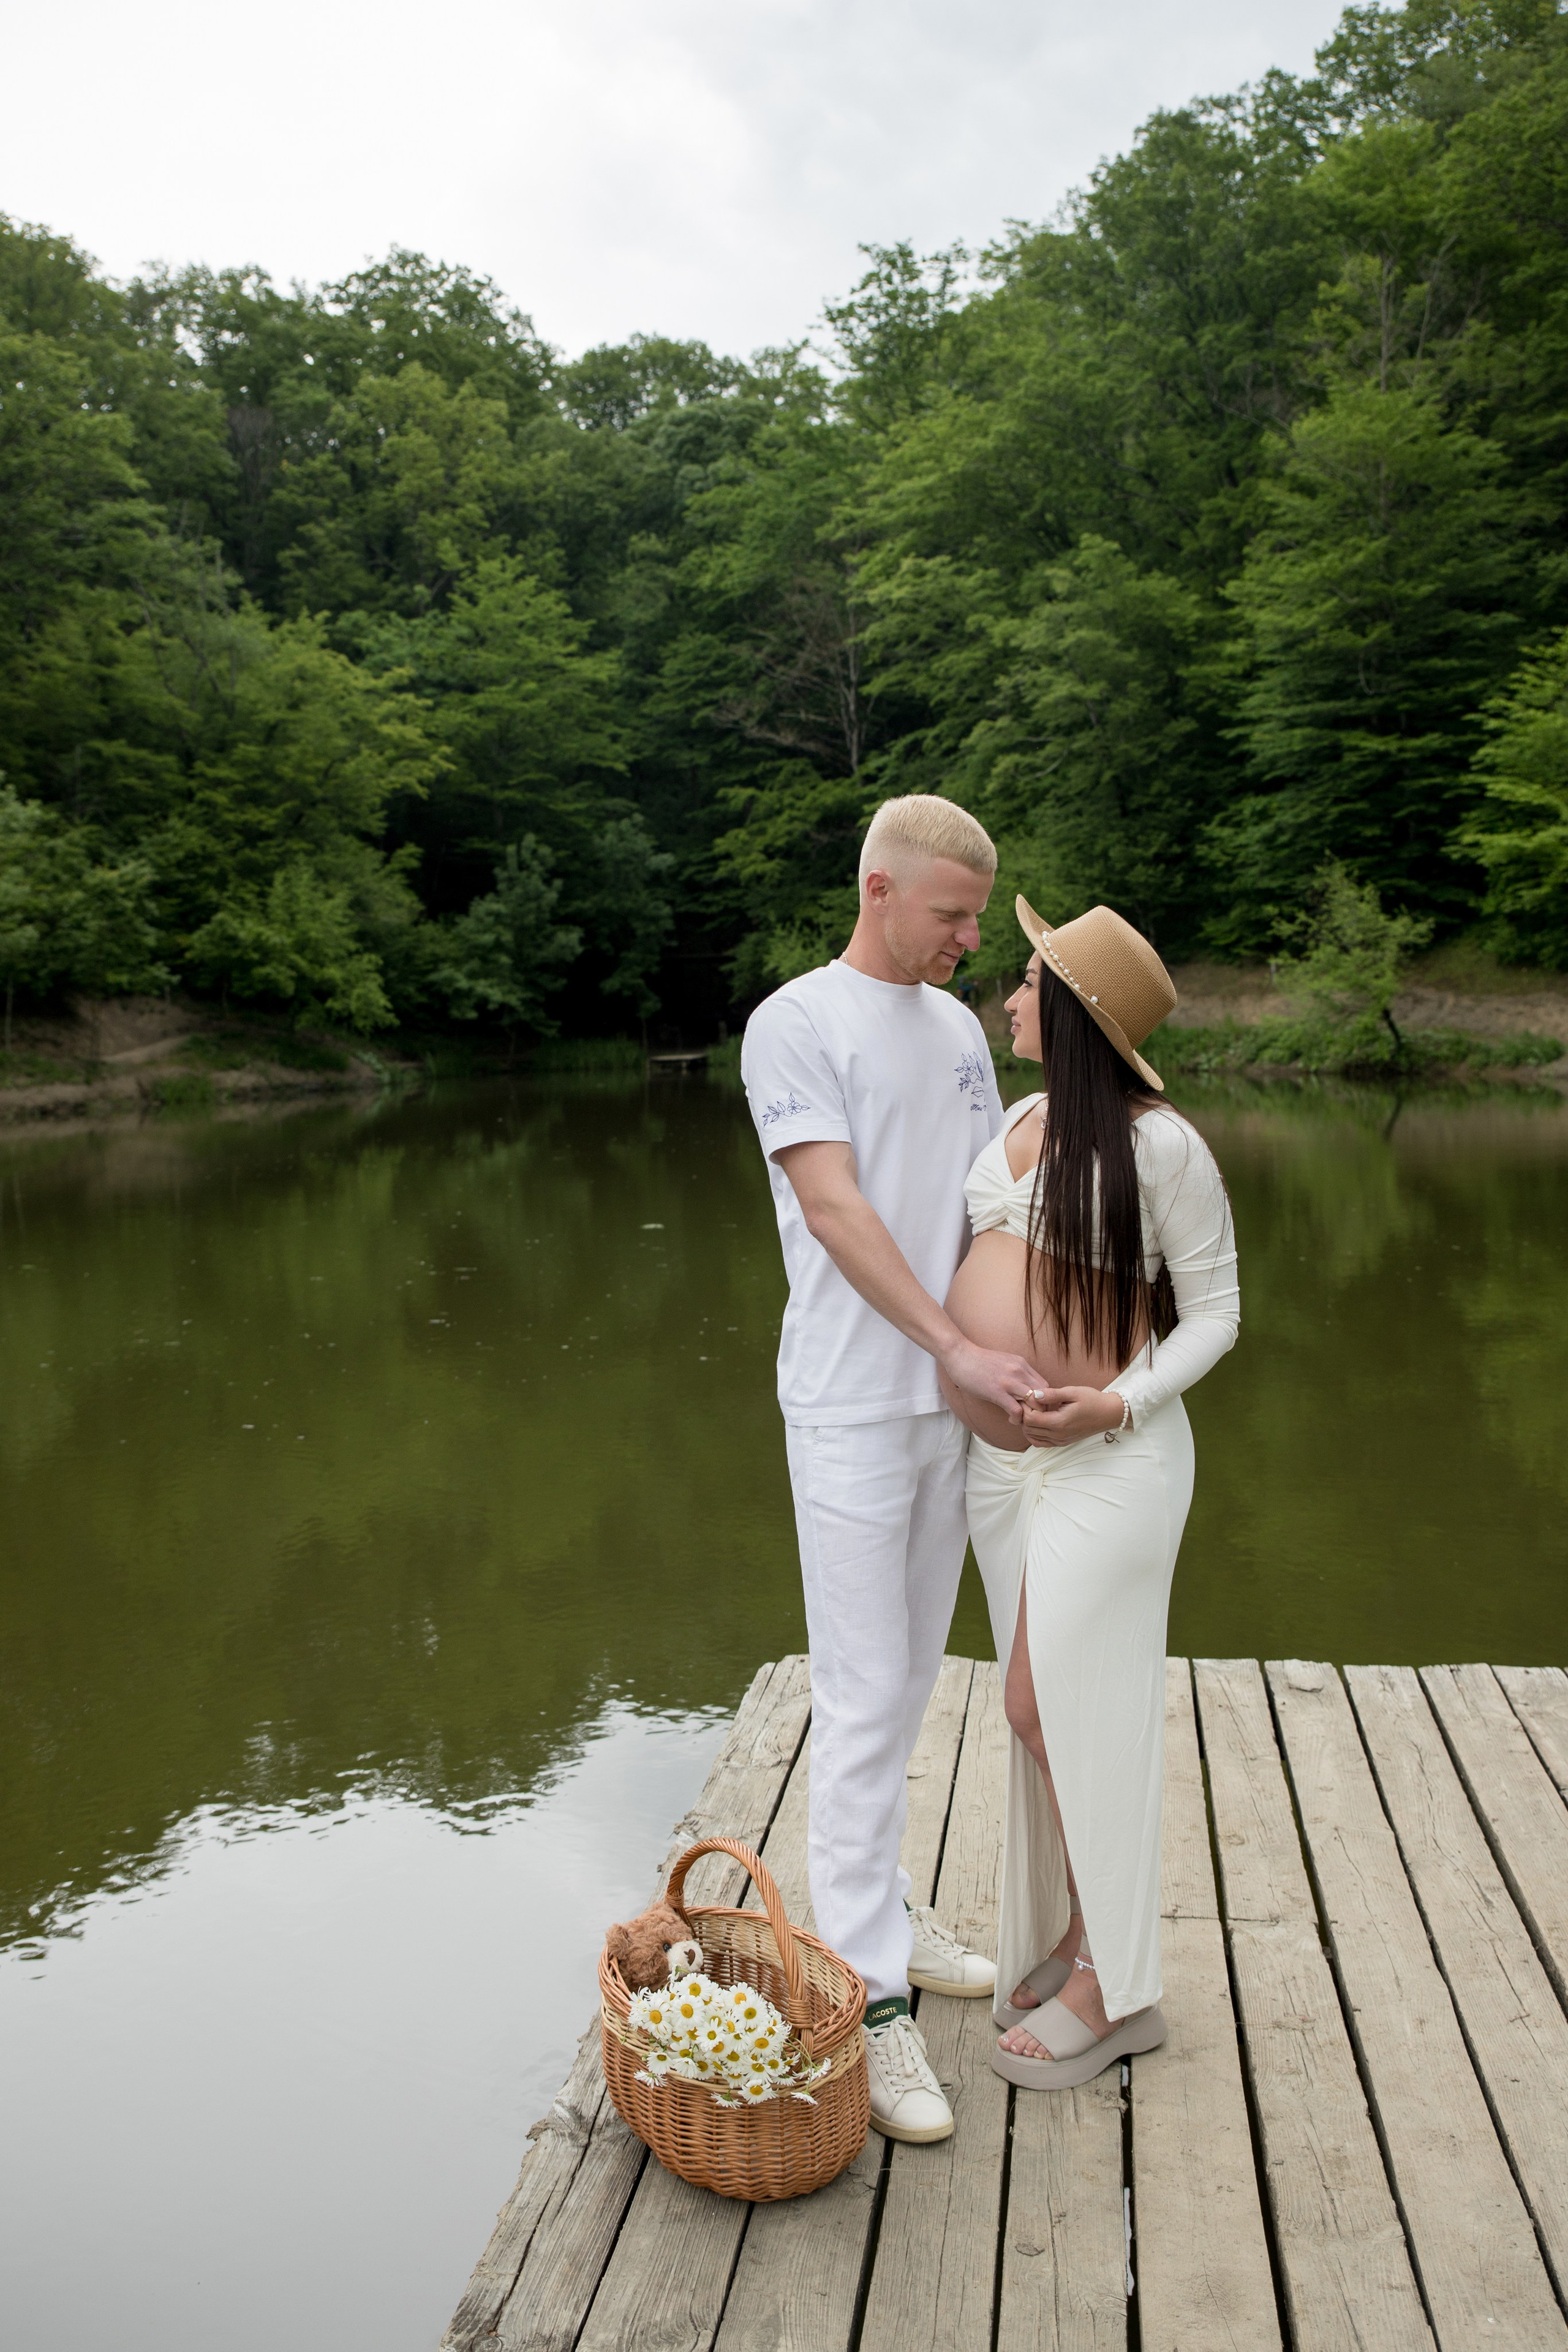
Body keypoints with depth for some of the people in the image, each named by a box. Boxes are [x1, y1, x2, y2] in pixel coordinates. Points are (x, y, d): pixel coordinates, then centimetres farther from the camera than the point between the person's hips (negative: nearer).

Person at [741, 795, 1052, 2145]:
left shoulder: (957, 1027, 12)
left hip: (954, 1402, 7)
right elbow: (835, 1208, -17)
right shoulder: (794, 1025, -8)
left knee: (911, 1679, 16)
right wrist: (957, 1349, -23)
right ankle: (869, 1996, 5)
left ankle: (877, 1910, 32)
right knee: (864, 1700, -4)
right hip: (851, 1407, -6)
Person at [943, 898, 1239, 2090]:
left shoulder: (1162, 1146, -14)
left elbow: (1213, 1313, -9)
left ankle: (1113, 1988, 14)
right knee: (1038, 1709, 14)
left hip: (1109, 1462, -7)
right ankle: (1065, 1933, 31)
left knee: (1060, 1709, -3)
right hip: (999, 1455, 7)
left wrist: (1119, 1402, -21)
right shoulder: (1024, 1120, 7)